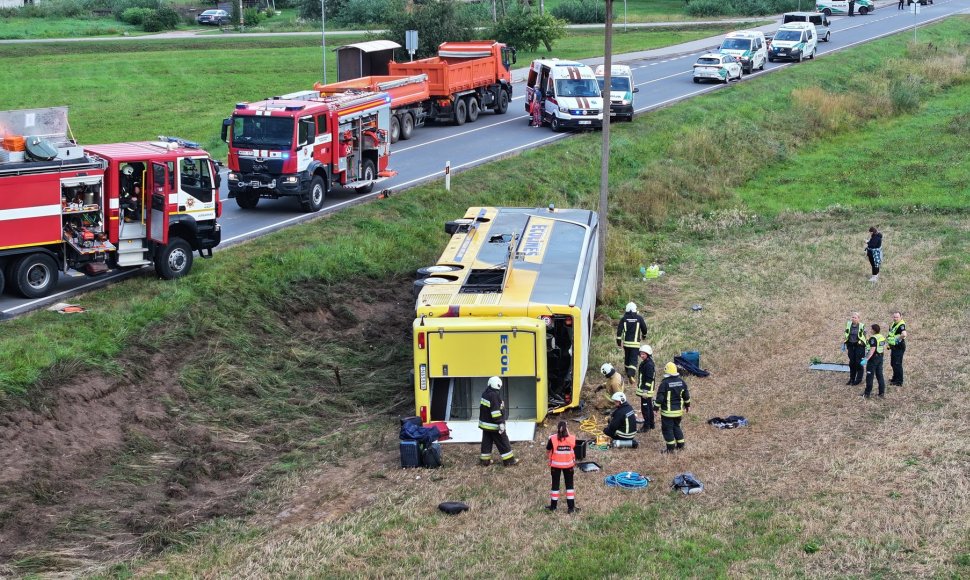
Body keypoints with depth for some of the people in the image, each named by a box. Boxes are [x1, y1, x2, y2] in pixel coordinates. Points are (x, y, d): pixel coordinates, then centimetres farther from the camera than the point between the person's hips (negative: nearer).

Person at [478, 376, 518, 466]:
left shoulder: (485, 394, 7)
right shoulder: (494, 395, -21)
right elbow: (496, 411, -25)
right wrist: (500, 423, -22)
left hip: (485, 423, 9)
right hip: (494, 425, -9)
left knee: (486, 442, 14)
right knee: (503, 442, 1)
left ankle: (485, 460, 18)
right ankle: (509, 460, 6)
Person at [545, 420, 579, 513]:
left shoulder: (553, 439, -17)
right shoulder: (571, 439, -13)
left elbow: (547, 451, -6)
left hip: (555, 465, -1)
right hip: (568, 465, 1)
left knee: (555, 485, 13)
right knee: (569, 485, 12)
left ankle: (553, 506, 22)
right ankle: (571, 507, 14)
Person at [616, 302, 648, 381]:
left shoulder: (624, 319, -1)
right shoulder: (639, 318, -4)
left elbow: (619, 330, -6)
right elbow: (644, 328, 7)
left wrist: (618, 341, -1)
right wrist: (644, 335, 29)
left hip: (626, 342, 2)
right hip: (635, 343, -2)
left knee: (627, 357, 21)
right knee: (633, 359, -5)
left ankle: (628, 372, 37)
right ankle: (631, 374, -24)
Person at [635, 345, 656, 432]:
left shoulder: (649, 365, -21)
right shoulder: (644, 363, 11)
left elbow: (649, 379, -24)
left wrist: (645, 391, -24)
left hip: (646, 390, -10)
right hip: (645, 390, 10)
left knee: (645, 408, -4)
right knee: (649, 407, 18)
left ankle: (646, 426, 3)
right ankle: (651, 424, 29)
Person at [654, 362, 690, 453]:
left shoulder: (664, 383, -18)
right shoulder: (681, 382, 1)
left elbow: (659, 398, -17)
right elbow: (686, 395, 11)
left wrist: (656, 407, -7)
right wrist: (687, 405, 24)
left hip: (668, 411, -6)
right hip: (679, 410, 6)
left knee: (667, 429, 3)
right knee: (676, 426, 22)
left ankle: (670, 448, 3)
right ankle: (680, 445, 25)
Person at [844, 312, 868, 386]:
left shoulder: (861, 326, -6)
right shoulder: (848, 325, 5)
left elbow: (865, 337, -1)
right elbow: (846, 336, 14)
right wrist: (846, 347, 12)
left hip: (859, 346, -4)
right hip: (851, 346, 4)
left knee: (858, 362, -2)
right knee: (851, 363, 8)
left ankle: (859, 379, 10)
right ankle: (852, 379, 18)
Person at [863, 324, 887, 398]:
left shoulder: (873, 338, -18)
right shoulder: (882, 337, 7)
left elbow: (872, 349, -24)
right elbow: (884, 348, 13)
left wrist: (867, 358, -25)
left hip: (873, 358, -8)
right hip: (880, 358, 8)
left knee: (870, 376, 0)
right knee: (879, 375, 14)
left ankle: (867, 393, 5)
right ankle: (882, 392, 15)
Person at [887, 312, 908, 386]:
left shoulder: (901, 325, -20)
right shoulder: (893, 324, 11)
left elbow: (904, 334, -39)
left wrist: (897, 339, -25)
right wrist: (888, 337, 12)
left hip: (899, 348, -10)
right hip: (893, 347, 10)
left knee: (897, 364, -6)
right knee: (893, 364, 19)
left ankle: (899, 381, 1)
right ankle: (895, 378, 34)